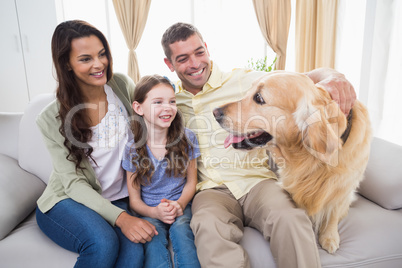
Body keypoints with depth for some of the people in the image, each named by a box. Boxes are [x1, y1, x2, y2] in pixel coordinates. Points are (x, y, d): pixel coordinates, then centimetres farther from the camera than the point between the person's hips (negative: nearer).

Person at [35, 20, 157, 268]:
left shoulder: (122, 85, -4)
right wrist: (120, 217, -28)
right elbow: (73, 182, -14)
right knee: (103, 243, -32)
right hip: (68, 201, -1)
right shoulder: (52, 119, -11)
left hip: (119, 199, 2)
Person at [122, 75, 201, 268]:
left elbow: (191, 182, 5)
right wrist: (155, 212, -20)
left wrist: (179, 204, -15)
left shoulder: (186, 138, -4)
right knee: (153, 239, -29)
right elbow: (134, 199, 1)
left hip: (181, 207, 1)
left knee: (181, 230, -29)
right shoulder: (133, 149, -5)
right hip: (150, 211, 0)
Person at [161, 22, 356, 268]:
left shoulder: (242, 80, 3)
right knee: (209, 229, -35)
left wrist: (332, 76, -25)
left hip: (256, 180, 0)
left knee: (290, 218, -32)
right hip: (212, 189, 1)